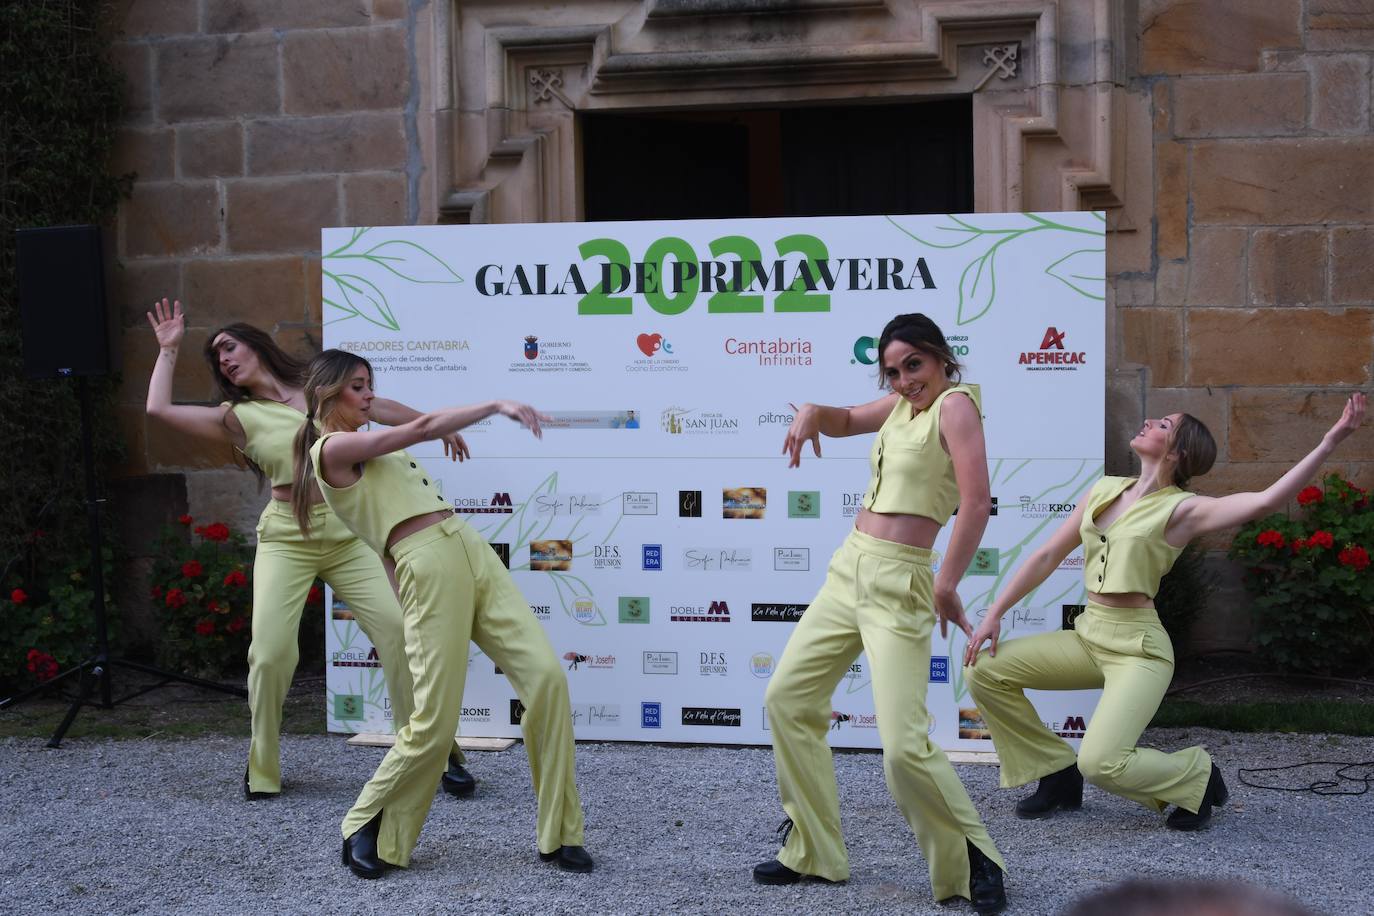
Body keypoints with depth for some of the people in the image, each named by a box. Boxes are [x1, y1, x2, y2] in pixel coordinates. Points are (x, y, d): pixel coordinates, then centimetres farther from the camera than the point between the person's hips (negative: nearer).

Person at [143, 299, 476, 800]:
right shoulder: (239, 419, 6)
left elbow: (383, 408, 21)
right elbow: (159, 408, -2)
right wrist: (169, 349, 9)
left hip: (348, 533, 1)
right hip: (287, 538, -1)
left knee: (398, 631, -13)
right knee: (270, 651, -16)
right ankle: (262, 768, 6)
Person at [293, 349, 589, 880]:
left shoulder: (368, 448, 26)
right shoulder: (333, 448, -1)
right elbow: (422, 428, -6)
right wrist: (497, 405, -3)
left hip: (473, 552, 8)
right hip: (430, 569, -8)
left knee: (546, 675, -7)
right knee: (434, 723, -9)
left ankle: (559, 835, 1)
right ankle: (367, 830, 17)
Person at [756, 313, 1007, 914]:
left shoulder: (955, 404, -11)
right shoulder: (901, 405, 12)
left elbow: (977, 503, -21)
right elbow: (846, 421, 31)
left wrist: (946, 583, -22)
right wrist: (812, 412, 8)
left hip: (898, 586, -9)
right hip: (847, 571, 9)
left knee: (903, 746, -16)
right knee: (787, 697, 13)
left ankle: (972, 860, 7)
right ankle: (813, 852, 24)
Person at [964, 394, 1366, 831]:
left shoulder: (1182, 510, -8)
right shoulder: (1104, 490, 9)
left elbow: (1266, 501, -22)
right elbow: (1048, 556, 14)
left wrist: (1330, 442, -28)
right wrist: (995, 613, 9)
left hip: (1136, 647, -7)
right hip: (1088, 634, 7)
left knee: (1101, 762, -24)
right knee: (986, 669, -4)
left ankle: (1196, 777, 8)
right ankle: (1058, 774, 13)